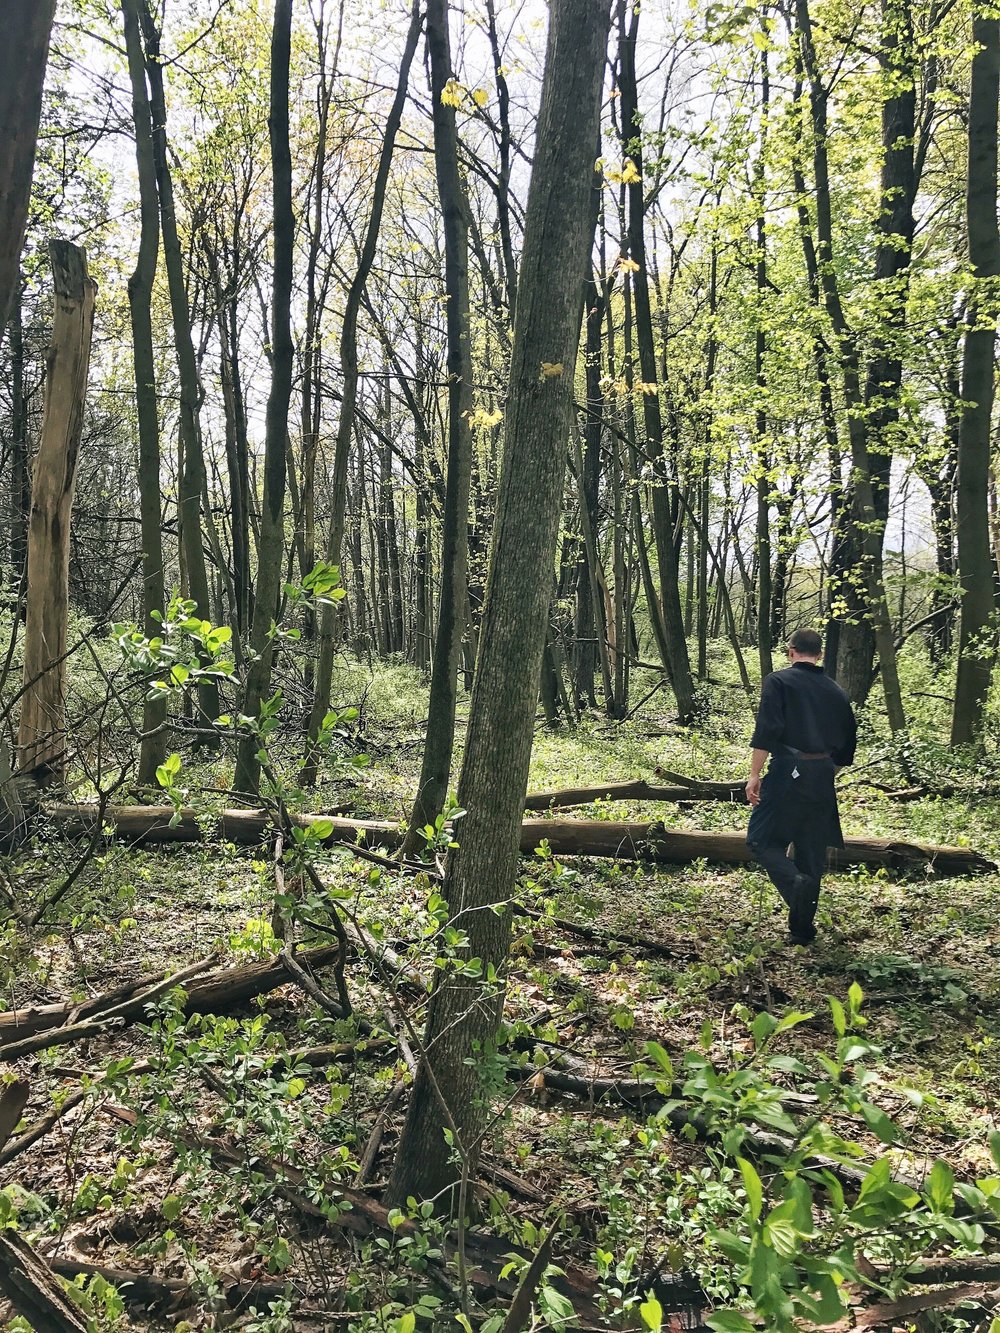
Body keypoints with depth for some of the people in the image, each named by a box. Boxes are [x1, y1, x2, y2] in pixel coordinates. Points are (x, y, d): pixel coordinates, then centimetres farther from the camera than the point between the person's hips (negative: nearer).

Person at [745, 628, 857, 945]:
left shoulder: (778, 681, -3)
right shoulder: (835, 691, 13)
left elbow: (766, 731, -14)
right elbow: (847, 744, 17)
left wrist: (754, 775, -10)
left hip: (788, 772, -5)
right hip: (823, 778, 5)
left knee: (762, 840, 6)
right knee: (811, 853, 12)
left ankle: (796, 882, -21)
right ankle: (802, 929, 18)